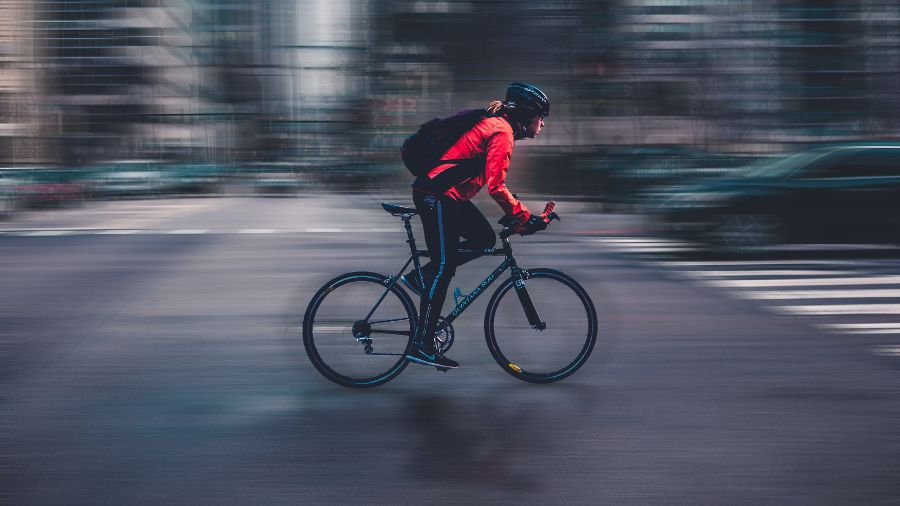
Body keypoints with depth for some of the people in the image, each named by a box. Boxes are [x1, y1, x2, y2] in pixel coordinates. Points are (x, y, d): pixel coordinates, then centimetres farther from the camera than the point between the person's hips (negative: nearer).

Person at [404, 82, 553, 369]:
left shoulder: (495, 125, 18)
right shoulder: (502, 132, -13)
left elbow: (493, 181, 23)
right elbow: (496, 186, -21)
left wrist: (515, 216, 18)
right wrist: (525, 218, -15)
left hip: (446, 194, 10)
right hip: (437, 195, -10)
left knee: (485, 239, 12)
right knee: (444, 267, -7)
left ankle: (419, 278, 13)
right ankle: (422, 346, -3)